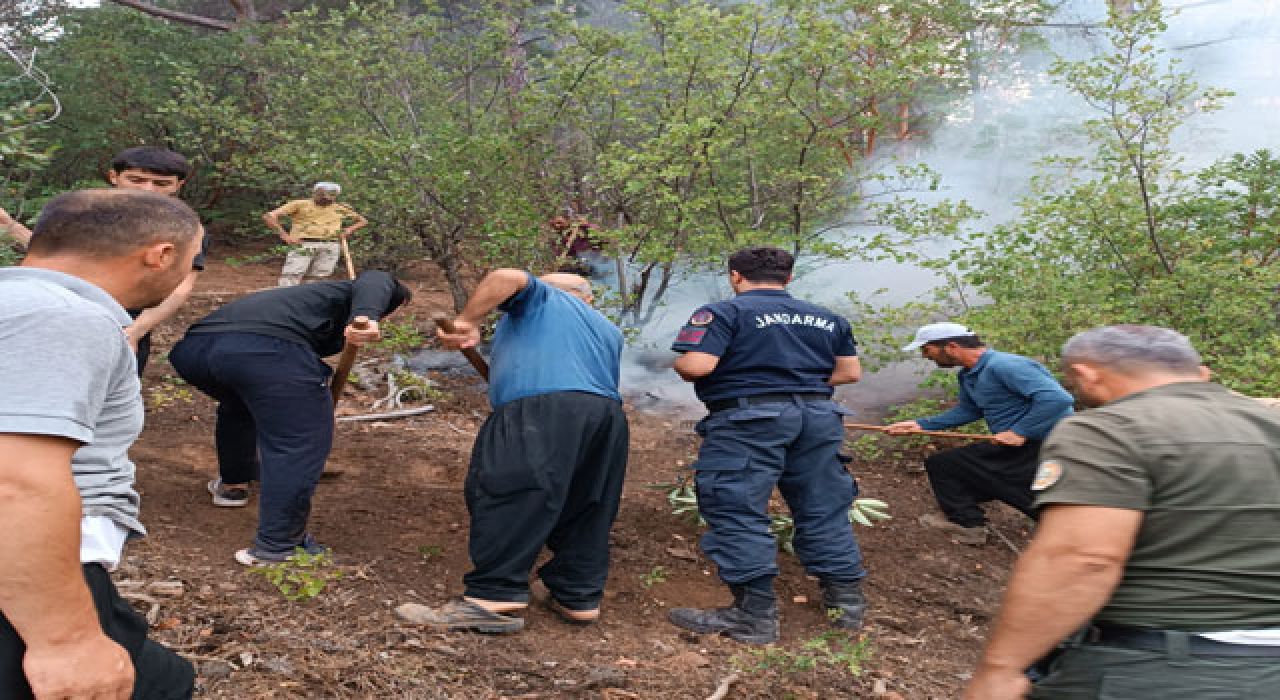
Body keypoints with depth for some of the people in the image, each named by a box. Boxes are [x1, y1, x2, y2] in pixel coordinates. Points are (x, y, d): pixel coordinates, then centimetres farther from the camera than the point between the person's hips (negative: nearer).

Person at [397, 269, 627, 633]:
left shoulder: (542, 297, 21)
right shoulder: (609, 330, 36)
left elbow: (507, 277, 0)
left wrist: (468, 322, 7)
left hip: (540, 411, -7)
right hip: (608, 416, 7)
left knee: (507, 501, -11)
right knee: (586, 511, 15)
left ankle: (495, 598, -18)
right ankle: (579, 597, 18)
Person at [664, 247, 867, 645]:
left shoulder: (723, 312, -4)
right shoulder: (827, 318, 15)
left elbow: (695, 366, -15)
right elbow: (850, 373, 16)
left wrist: (682, 366, 8)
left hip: (748, 417, -6)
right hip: (819, 414, 6)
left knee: (737, 512, -1)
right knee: (824, 510, 13)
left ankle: (755, 616, -3)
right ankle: (847, 604, 20)